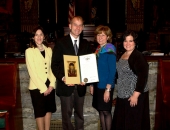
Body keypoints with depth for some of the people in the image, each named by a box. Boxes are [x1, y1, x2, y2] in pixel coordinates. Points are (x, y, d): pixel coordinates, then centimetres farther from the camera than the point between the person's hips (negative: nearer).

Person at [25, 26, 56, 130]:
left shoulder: (49, 50, 7)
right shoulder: (29, 51, -6)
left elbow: (52, 68, 6)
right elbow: (32, 72, -11)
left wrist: (52, 85, -6)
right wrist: (43, 88, -13)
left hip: (49, 86, 4)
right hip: (37, 87, -4)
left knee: (49, 110, 12)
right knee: (40, 112, 5)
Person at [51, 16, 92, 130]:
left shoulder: (86, 44, 7)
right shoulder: (61, 42, -4)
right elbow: (54, 64, -6)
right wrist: (62, 78, -19)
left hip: (81, 85, 3)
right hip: (66, 85, -3)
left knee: (79, 114, 16)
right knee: (67, 115, 9)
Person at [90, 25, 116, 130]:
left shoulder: (110, 51, -13)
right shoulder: (98, 49, 8)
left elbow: (112, 71, -16)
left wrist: (108, 89, -19)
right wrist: (92, 85, 11)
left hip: (106, 86, -7)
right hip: (97, 85, 7)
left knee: (106, 111, 3)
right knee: (100, 111, 13)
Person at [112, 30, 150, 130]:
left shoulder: (138, 57, -15)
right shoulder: (123, 55, 10)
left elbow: (143, 77, -21)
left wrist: (136, 95, -23)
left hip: (134, 96, -8)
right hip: (123, 95, 8)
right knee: (121, 122, 15)